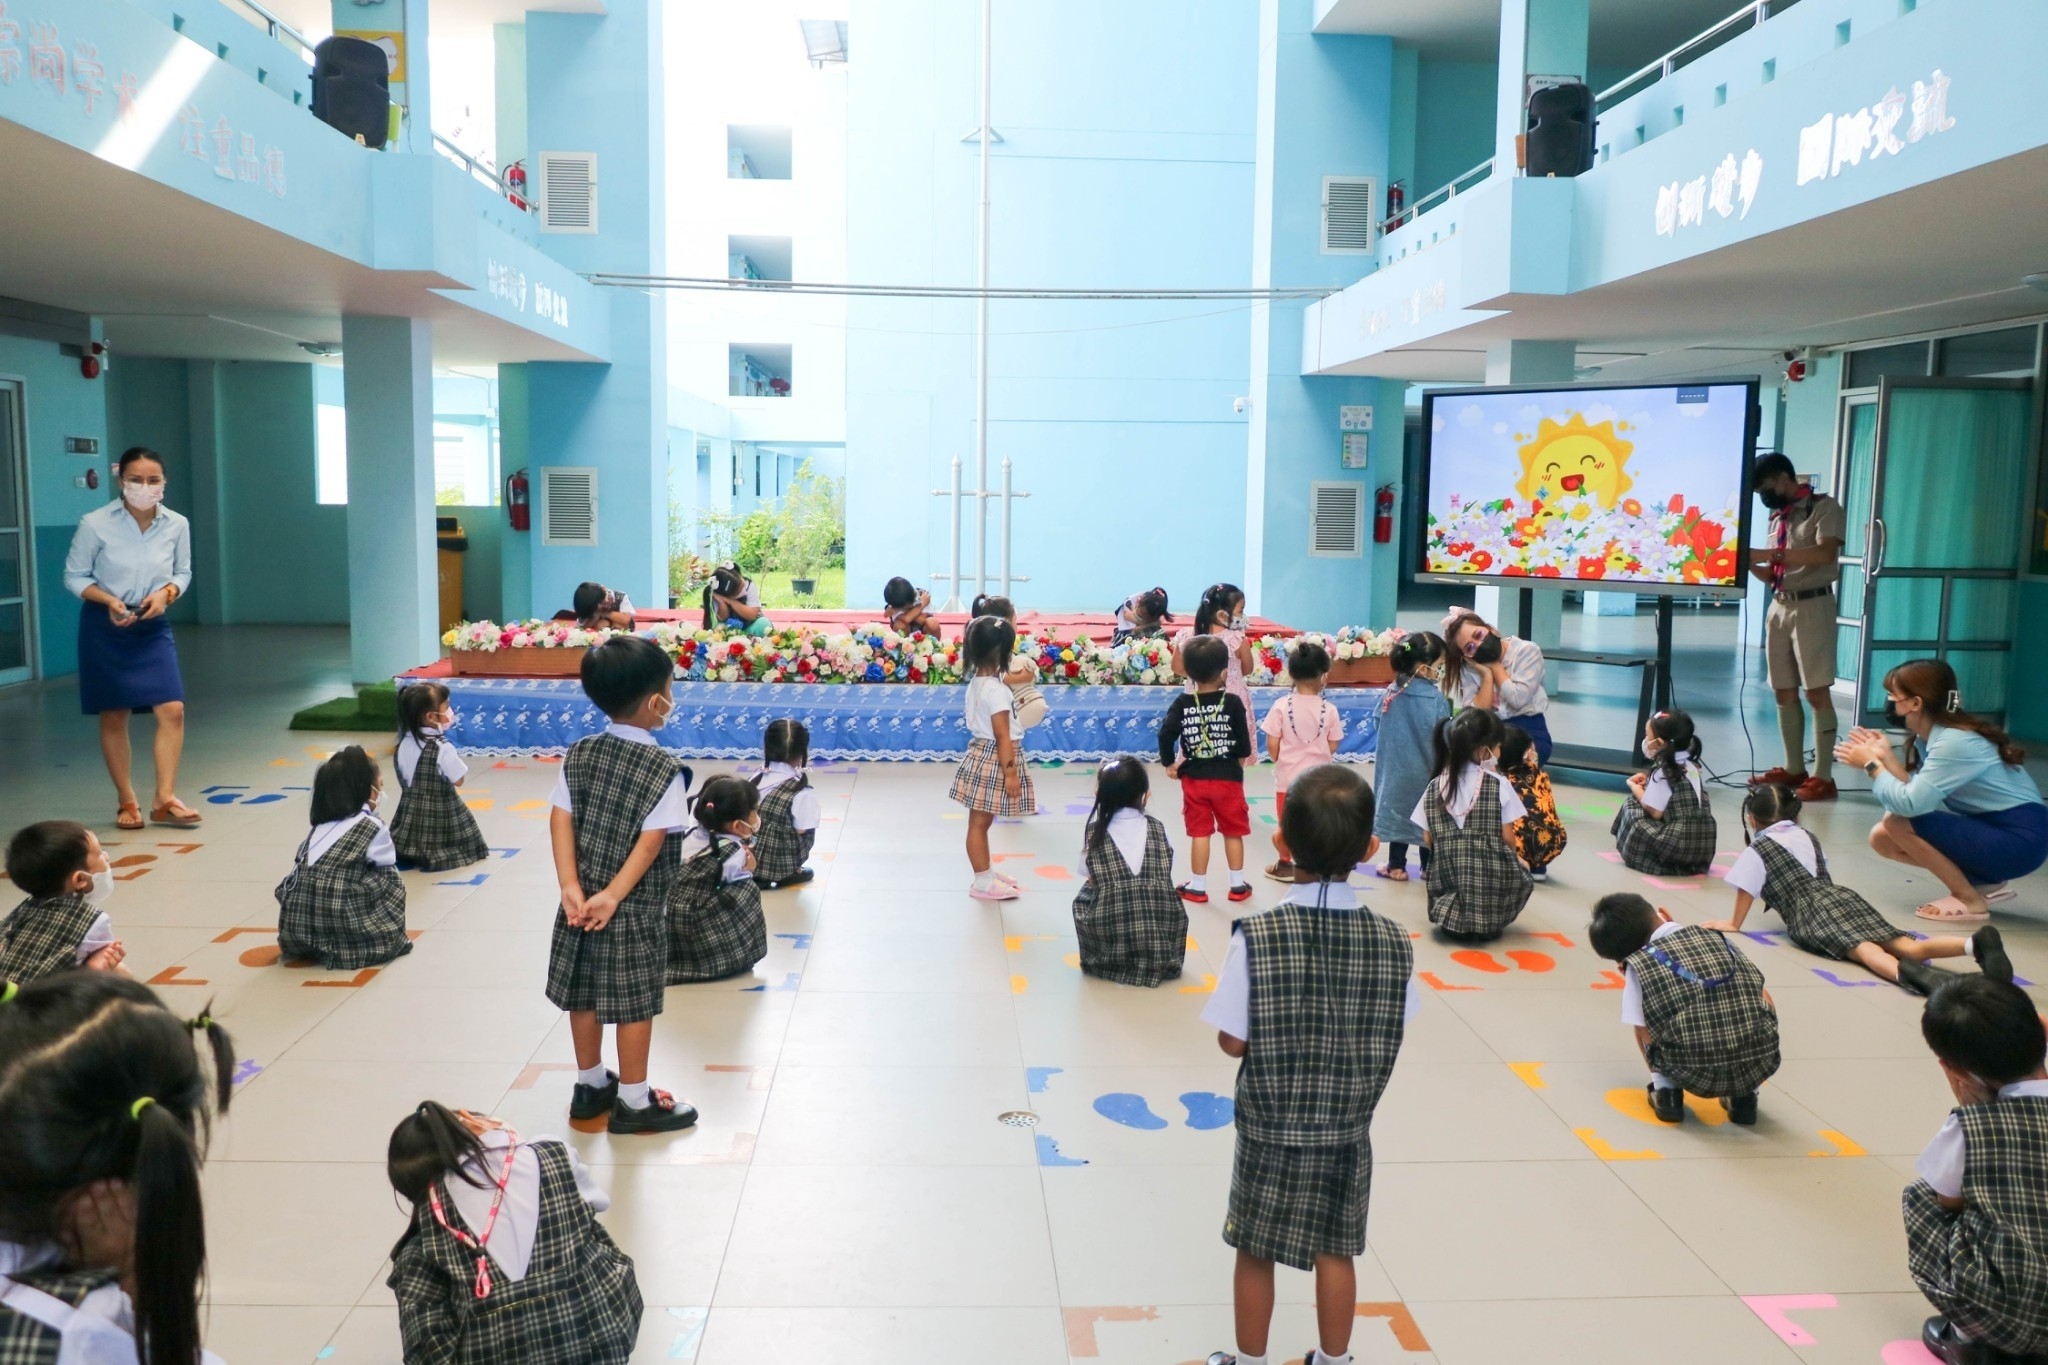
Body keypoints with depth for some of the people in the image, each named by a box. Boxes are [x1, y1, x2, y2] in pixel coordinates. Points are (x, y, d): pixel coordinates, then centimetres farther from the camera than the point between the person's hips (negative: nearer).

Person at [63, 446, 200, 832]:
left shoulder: (177, 525, -8)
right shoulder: (95, 524, -15)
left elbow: (183, 572, 7)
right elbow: (74, 576, -4)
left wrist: (166, 593, -14)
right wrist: (109, 600, -20)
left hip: (152, 626, 2)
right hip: (105, 626, -2)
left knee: (172, 710, -10)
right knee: (114, 716, 7)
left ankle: (164, 800, 1)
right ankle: (127, 802, 20)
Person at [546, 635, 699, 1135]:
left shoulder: (579, 755, 1)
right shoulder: (666, 769, -16)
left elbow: (561, 822, -5)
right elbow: (650, 844, -20)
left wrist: (573, 889, -9)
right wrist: (612, 897, -18)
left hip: (582, 902, 6)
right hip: (636, 909, -6)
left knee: (585, 995, 17)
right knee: (635, 1003, 6)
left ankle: (591, 1086, 34)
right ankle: (634, 1103, 17)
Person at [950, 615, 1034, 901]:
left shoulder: (975, 682, 6)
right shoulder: (996, 690, -22)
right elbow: (1003, 737, -21)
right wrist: (1010, 773, -18)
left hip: (980, 754, 9)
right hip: (992, 760, -9)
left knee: (981, 822, 17)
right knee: (979, 823, 0)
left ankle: (987, 873, 30)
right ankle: (983, 883, 9)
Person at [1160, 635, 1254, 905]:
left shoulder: (1182, 704, -6)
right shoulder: (1232, 702, -9)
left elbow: (1165, 735, -12)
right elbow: (1244, 743, -5)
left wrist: (1169, 764, 2)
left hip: (1194, 779, 1)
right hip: (1228, 778, -1)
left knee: (1199, 833, 8)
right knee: (1233, 832, 13)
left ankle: (1198, 887, 14)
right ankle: (1238, 885, 20)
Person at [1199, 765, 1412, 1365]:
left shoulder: (1256, 936, -21)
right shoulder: (1393, 942, -14)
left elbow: (1233, 1043, -14)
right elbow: (1387, 1041, -3)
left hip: (1269, 1131, -2)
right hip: (1348, 1132, 2)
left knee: (1255, 1254, 17)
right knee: (1336, 1253, 20)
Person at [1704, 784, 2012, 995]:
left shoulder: (1757, 851, 11)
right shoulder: (1808, 837, 31)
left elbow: (1746, 890, 8)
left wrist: (1734, 924, 22)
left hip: (1809, 914, -6)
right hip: (1844, 897, 6)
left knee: (1863, 949, -31)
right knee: (1908, 947, -11)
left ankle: (1904, 973, -63)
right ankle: (1974, 943, -36)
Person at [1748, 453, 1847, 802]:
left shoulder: (1825, 508, -4)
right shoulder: (1778, 518, 16)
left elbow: (1824, 554, -21)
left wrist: (1773, 554, -24)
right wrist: (1750, 563, -1)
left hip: (1812, 607, -7)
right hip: (1779, 607, 7)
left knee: (1817, 693, -7)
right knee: (1785, 693, 8)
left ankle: (1823, 777, -7)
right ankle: (1793, 769, 15)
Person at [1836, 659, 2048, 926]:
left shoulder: (1955, 743, -23)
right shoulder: (1930, 737, 4)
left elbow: (1909, 804, -30)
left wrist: (1871, 765, -16)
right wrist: (1885, 757, -4)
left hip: (2020, 839, -9)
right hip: (1989, 829, 9)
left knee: (1898, 823, -21)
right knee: (1882, 838, 2)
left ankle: (1969, 900, -6)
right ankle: (1983, 882, 11)